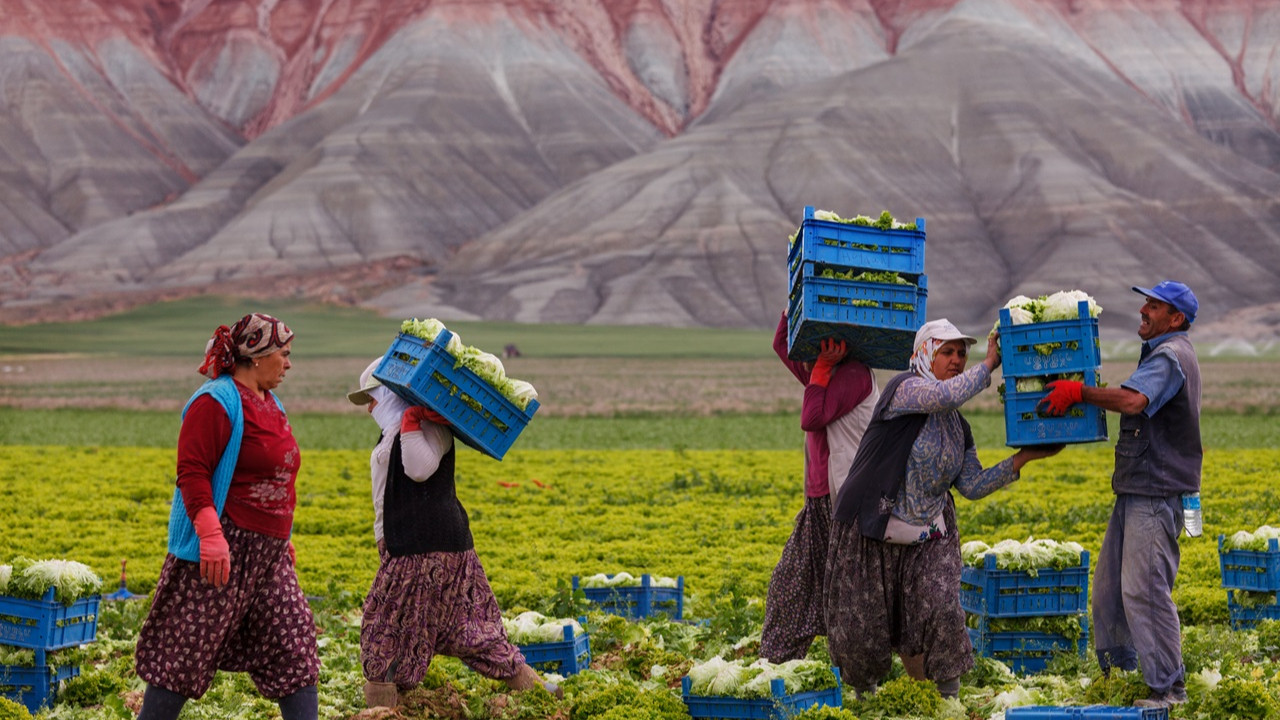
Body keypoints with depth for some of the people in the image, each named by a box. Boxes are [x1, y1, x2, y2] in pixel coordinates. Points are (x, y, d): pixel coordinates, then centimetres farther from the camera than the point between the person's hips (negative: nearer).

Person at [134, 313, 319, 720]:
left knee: (293, 645, 5)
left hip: (269, 555, 9)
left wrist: (282, 538, 28)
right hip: (221, 550, -9)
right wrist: (211, 535, -30)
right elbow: (192, 473, -19)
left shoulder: (269, 405, 16)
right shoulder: (217, 403, -13)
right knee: (186, 650, -4)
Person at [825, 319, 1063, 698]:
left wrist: (1023, 458, -1)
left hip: (927, 536, 5)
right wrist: (989, 364, -23)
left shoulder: (957, 427, 8)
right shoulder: (904, 389, -13)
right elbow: (945, 396, -34)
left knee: (942, 609, -17)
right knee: (862, 624, 3)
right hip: (871, 531, -5)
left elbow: (973, 486, 6)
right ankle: (862, 694, 33)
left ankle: (951, 697, -2)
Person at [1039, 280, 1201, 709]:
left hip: (1157, 494, -11)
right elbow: (1138, 409, 26)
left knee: (1143, 588, -11)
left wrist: (1078, 391, -22)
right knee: (1109, 582, 14)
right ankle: (1116, 670, 24)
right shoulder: (1162, 353, 21)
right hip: (1138, 489, 11)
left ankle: (1168, 687, -7)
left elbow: (1132, 401, -31)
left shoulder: (1170, 356, -15)